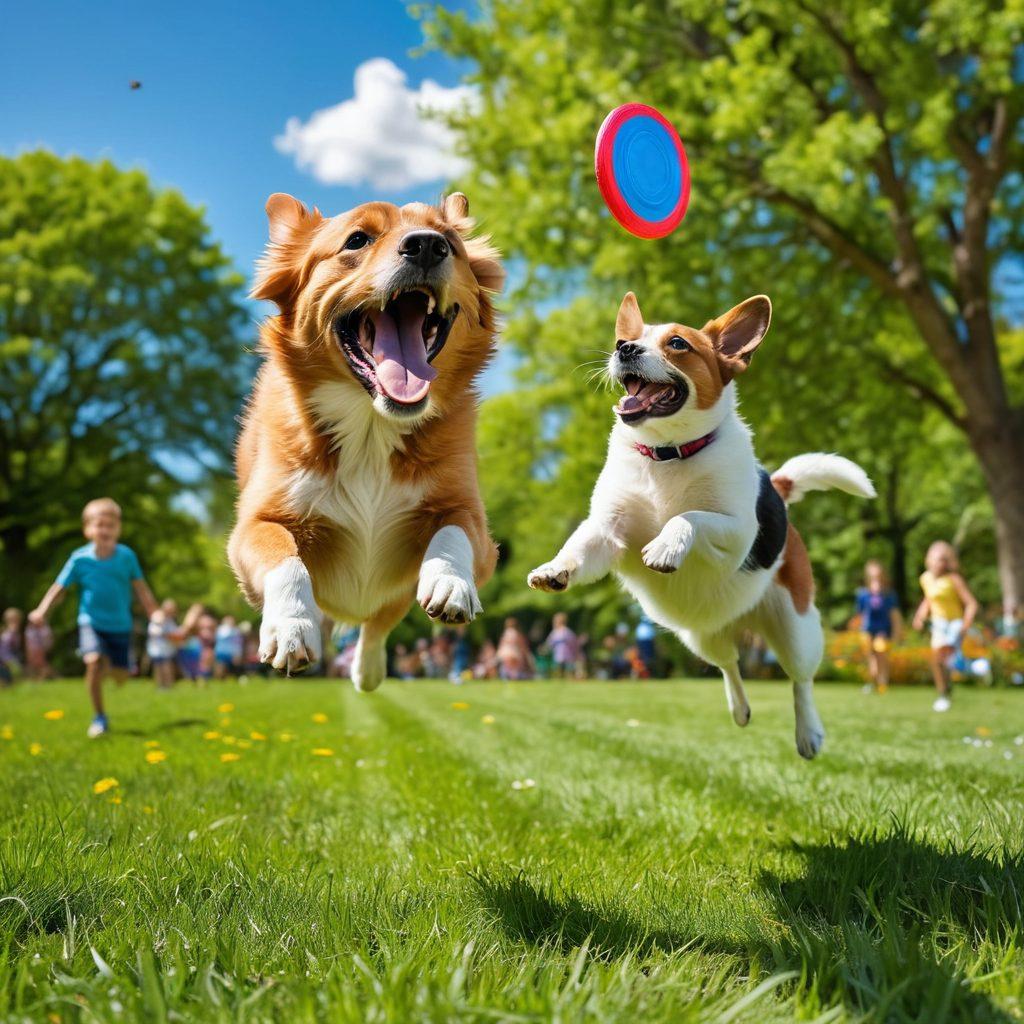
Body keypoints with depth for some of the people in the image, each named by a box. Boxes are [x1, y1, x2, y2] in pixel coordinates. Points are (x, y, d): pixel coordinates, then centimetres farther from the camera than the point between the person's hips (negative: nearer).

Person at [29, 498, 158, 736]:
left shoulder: (126, 556, -6)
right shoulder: (79, 558, -8)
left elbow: (141, 588, 2)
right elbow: (60, 587, -4)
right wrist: (41, 611, -16)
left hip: (120, 624, 2)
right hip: (91, 621, -2)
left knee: (120, 676, 2)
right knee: (94, 660, -26)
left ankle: (111, 663, 44)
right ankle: (99, 717, -9)